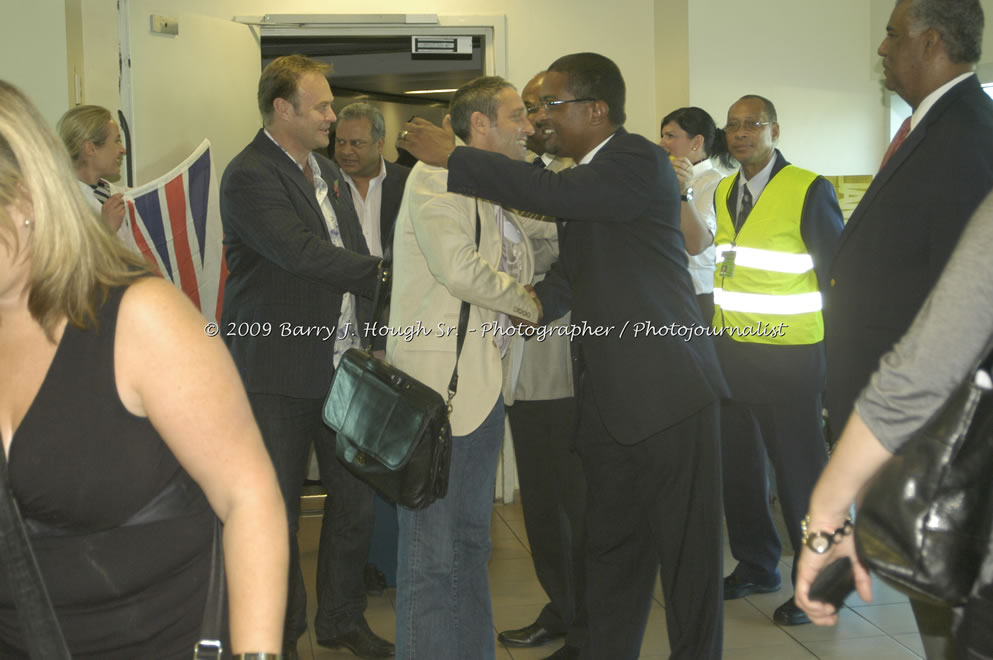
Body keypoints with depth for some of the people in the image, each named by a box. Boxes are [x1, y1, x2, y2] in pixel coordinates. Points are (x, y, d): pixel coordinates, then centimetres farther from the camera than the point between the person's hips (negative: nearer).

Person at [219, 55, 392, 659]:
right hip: (279, 369, -7)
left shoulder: (326, 170, 15)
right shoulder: (250, 176, -13)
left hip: (343, 361, 8)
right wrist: (386, 271, -20)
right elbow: (303, 254, -25)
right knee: (277, 510, 5)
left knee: (357, 495, 12)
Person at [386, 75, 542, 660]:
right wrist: (531, 303, -6)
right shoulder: (435, 175, -8)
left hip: (485, 385, 9)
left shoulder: (496, 195, 19)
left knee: (471, 538, 17)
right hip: (439, 385, -9)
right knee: (431, 551, -3)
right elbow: (460, 269, -20)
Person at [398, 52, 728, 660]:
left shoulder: (640, 161, -10)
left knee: (688, 550, 1)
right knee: (612, 549, 14)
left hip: (668, 387, -8)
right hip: (610, 398, 8)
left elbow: (553, 193, -23)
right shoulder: (586, 178, 16)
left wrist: (451, 156, -15)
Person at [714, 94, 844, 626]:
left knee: (799, 470, 1)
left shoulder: (808, 190, -9)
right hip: (729, 351, 6)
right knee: (738, 465, 13)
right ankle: (756, 566, 30)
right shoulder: (721, 194, 9)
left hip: (787, 356, -6)